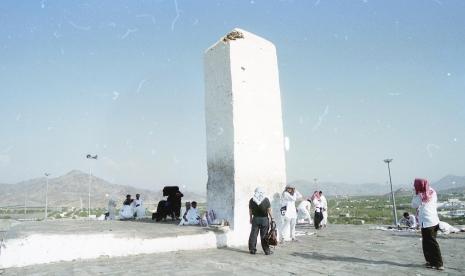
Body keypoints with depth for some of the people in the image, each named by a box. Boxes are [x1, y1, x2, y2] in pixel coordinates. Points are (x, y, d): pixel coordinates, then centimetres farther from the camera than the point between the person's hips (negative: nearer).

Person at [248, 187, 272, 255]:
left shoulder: (251, 200, 0)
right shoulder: (266, 200, -6)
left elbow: (250, 211, 5)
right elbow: (269, 210, -6)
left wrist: (251, 218, 15)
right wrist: (271, 218, 3)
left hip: (255, 219, 1)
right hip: (264, 219, -1)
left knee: (253, 234, 8)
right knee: (264, 235, 4)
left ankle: (252, 249, 12)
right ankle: (267, 250, 9)